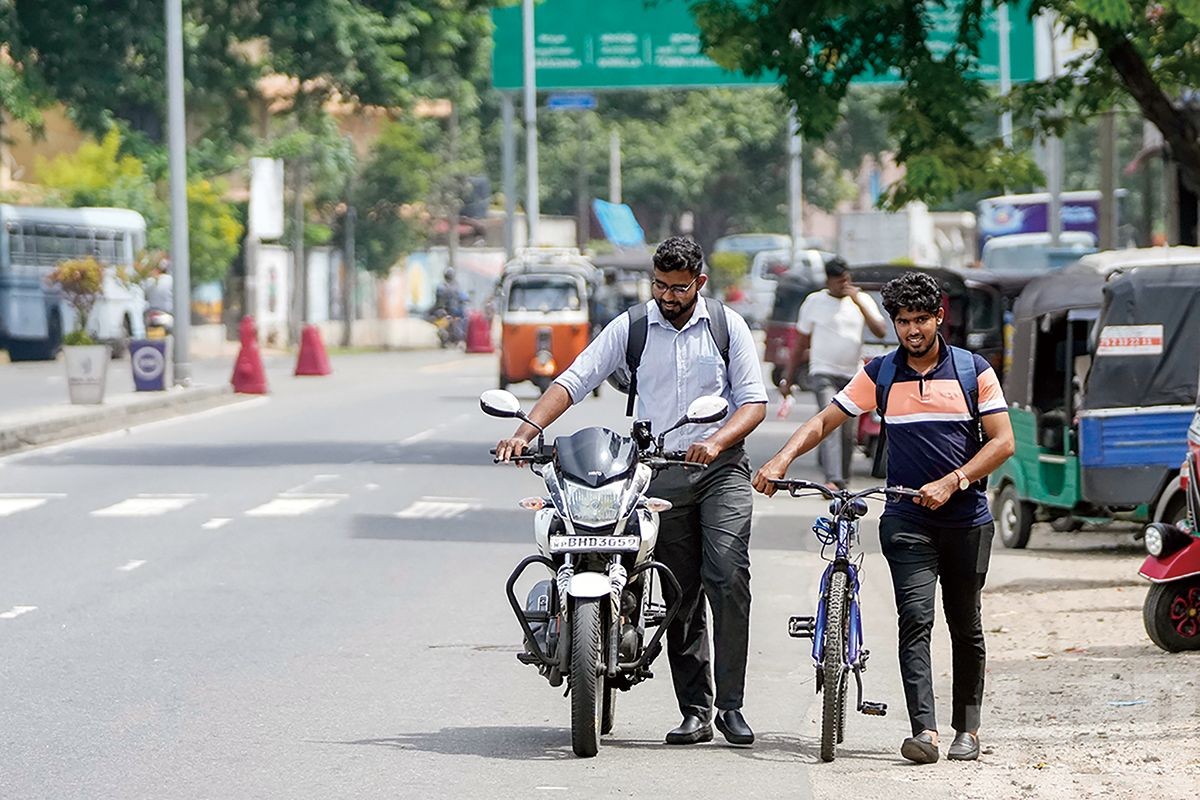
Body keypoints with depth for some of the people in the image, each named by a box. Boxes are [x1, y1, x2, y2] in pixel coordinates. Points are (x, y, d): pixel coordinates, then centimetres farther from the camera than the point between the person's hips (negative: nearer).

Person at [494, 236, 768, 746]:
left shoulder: (727, 325, 6)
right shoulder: (630, 329, 6)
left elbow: (754, 400, 3)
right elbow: (575, 380, 0)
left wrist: (717, 441, -17)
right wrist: (527, 431, -15)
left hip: (721, 469, -1)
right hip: (661, 475, 1)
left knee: (728, 579, -16)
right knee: (681, 596, 3)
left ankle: (730, 704, -14)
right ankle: (695, 712, 5)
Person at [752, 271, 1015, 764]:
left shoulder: (973, 371, 2)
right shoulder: (880, 374, 6)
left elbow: (1002, 441, -2)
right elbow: (825, 421, 7)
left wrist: (950, 483, -13)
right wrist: (783, 459, -11)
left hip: (967, 520, 0)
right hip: (907, 520, 0)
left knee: (965, 627, 8)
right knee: (915, 619, -14)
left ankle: (967, 728, 19)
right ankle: (924, 731, -23)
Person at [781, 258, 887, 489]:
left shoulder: (862, 300, 6)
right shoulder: (814, 302, 3)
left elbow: (881, 332, -7)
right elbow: (801, 344, 9)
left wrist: (859, 302, -14)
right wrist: (788, 379, 9)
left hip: (852, 375, 3)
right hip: (823, 373, -3)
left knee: (848, 432, 4)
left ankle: (842, 480, 20)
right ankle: (832, 479, -31)